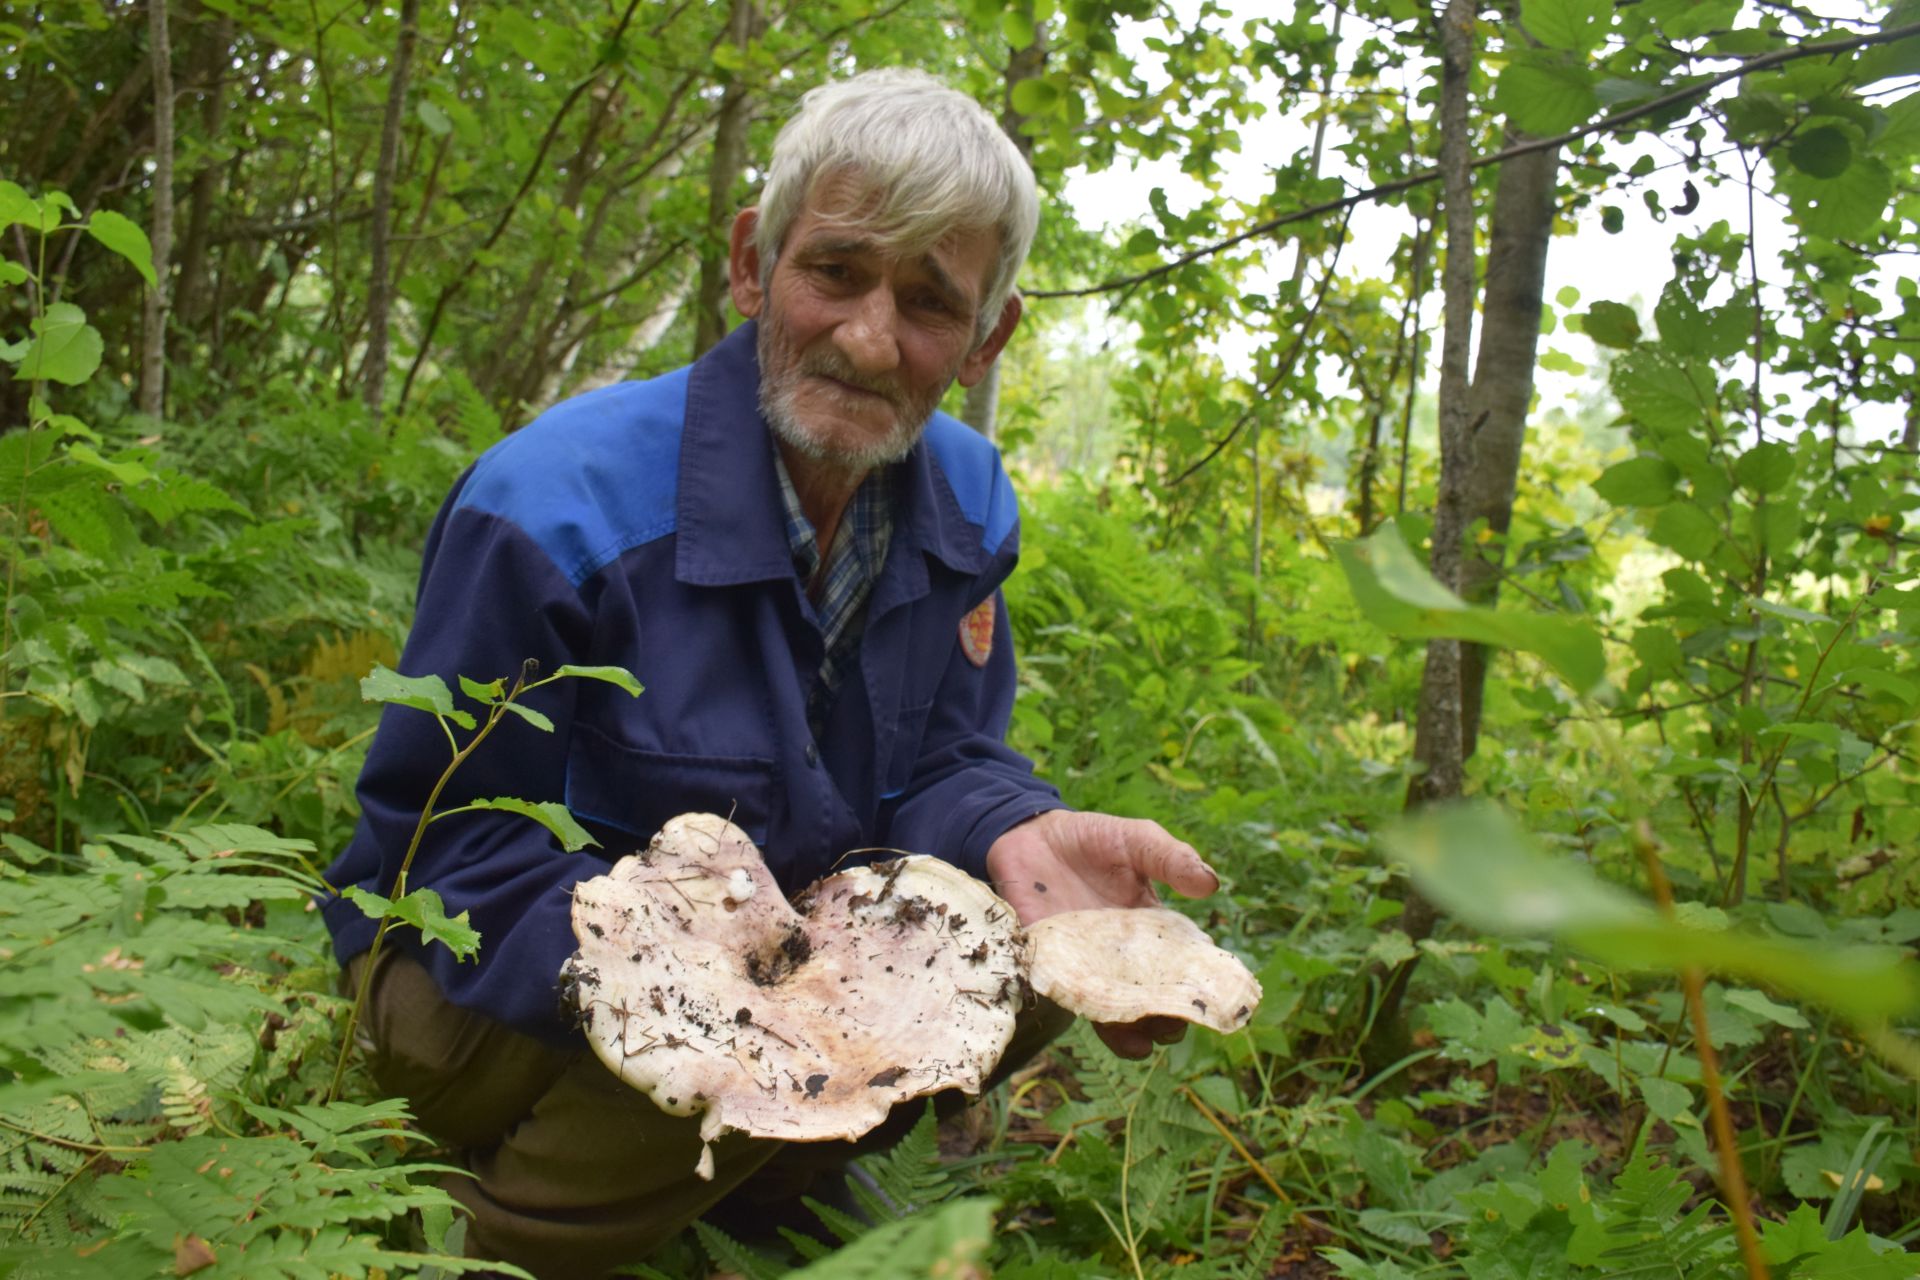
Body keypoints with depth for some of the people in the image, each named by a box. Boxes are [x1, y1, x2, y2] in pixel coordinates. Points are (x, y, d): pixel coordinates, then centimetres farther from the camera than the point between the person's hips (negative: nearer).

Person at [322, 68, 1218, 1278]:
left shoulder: (966, 501, -5)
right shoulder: (558, 503, -24)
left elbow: (944, 761, 0)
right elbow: (445, 838, -20)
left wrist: (1017, 835, -26)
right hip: (499, 967, -5)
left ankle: (765, 1176, 8)